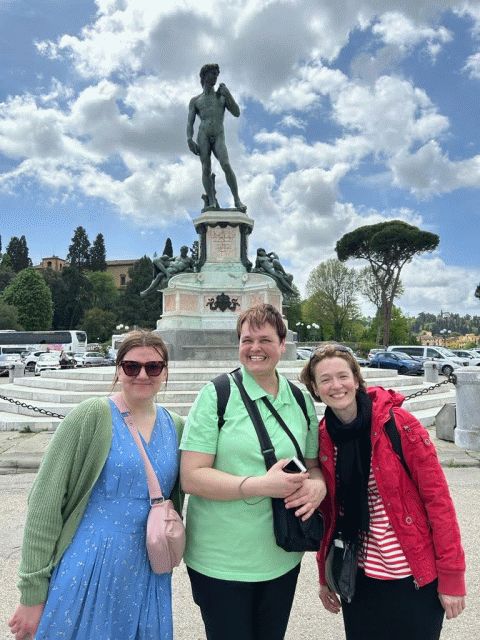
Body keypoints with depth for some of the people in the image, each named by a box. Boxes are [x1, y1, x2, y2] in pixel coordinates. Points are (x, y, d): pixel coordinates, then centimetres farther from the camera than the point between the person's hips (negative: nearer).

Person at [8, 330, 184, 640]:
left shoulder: (176, 427, 1)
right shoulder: (92, 416, -13)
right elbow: (45, 502, -12)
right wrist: (32, 594, -10)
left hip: (146, 580, 4)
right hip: (86, 577, -4)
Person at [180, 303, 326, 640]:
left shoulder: (301, 401, 1)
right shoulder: (216, 395, -13)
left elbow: (314, 464, 11)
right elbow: (191, 477, -16)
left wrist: (318, 485, -12)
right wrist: (262, 485, -25)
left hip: (282, 558, 4)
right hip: (220, 561, -4)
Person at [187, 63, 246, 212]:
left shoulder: (222, 96, 21)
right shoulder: (195, 101, 17)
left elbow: (237, 113, 11)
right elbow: (190, 122, 8)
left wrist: (228, 94, 2)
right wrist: (189, 139, -9)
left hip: (219, 136, 0)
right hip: (203, 135, 0)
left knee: (226, 165, -20)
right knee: (206, 169, -14)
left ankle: (237, 200, -19)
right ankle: (212, 202, -16)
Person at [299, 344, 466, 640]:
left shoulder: (399, 424, -16)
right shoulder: (322, 438, -4)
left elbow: (438, 498, -12)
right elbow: (328, 512, 5)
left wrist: (451, 576, -11)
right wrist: (325, 576, 10)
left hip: (414, 578, -3)